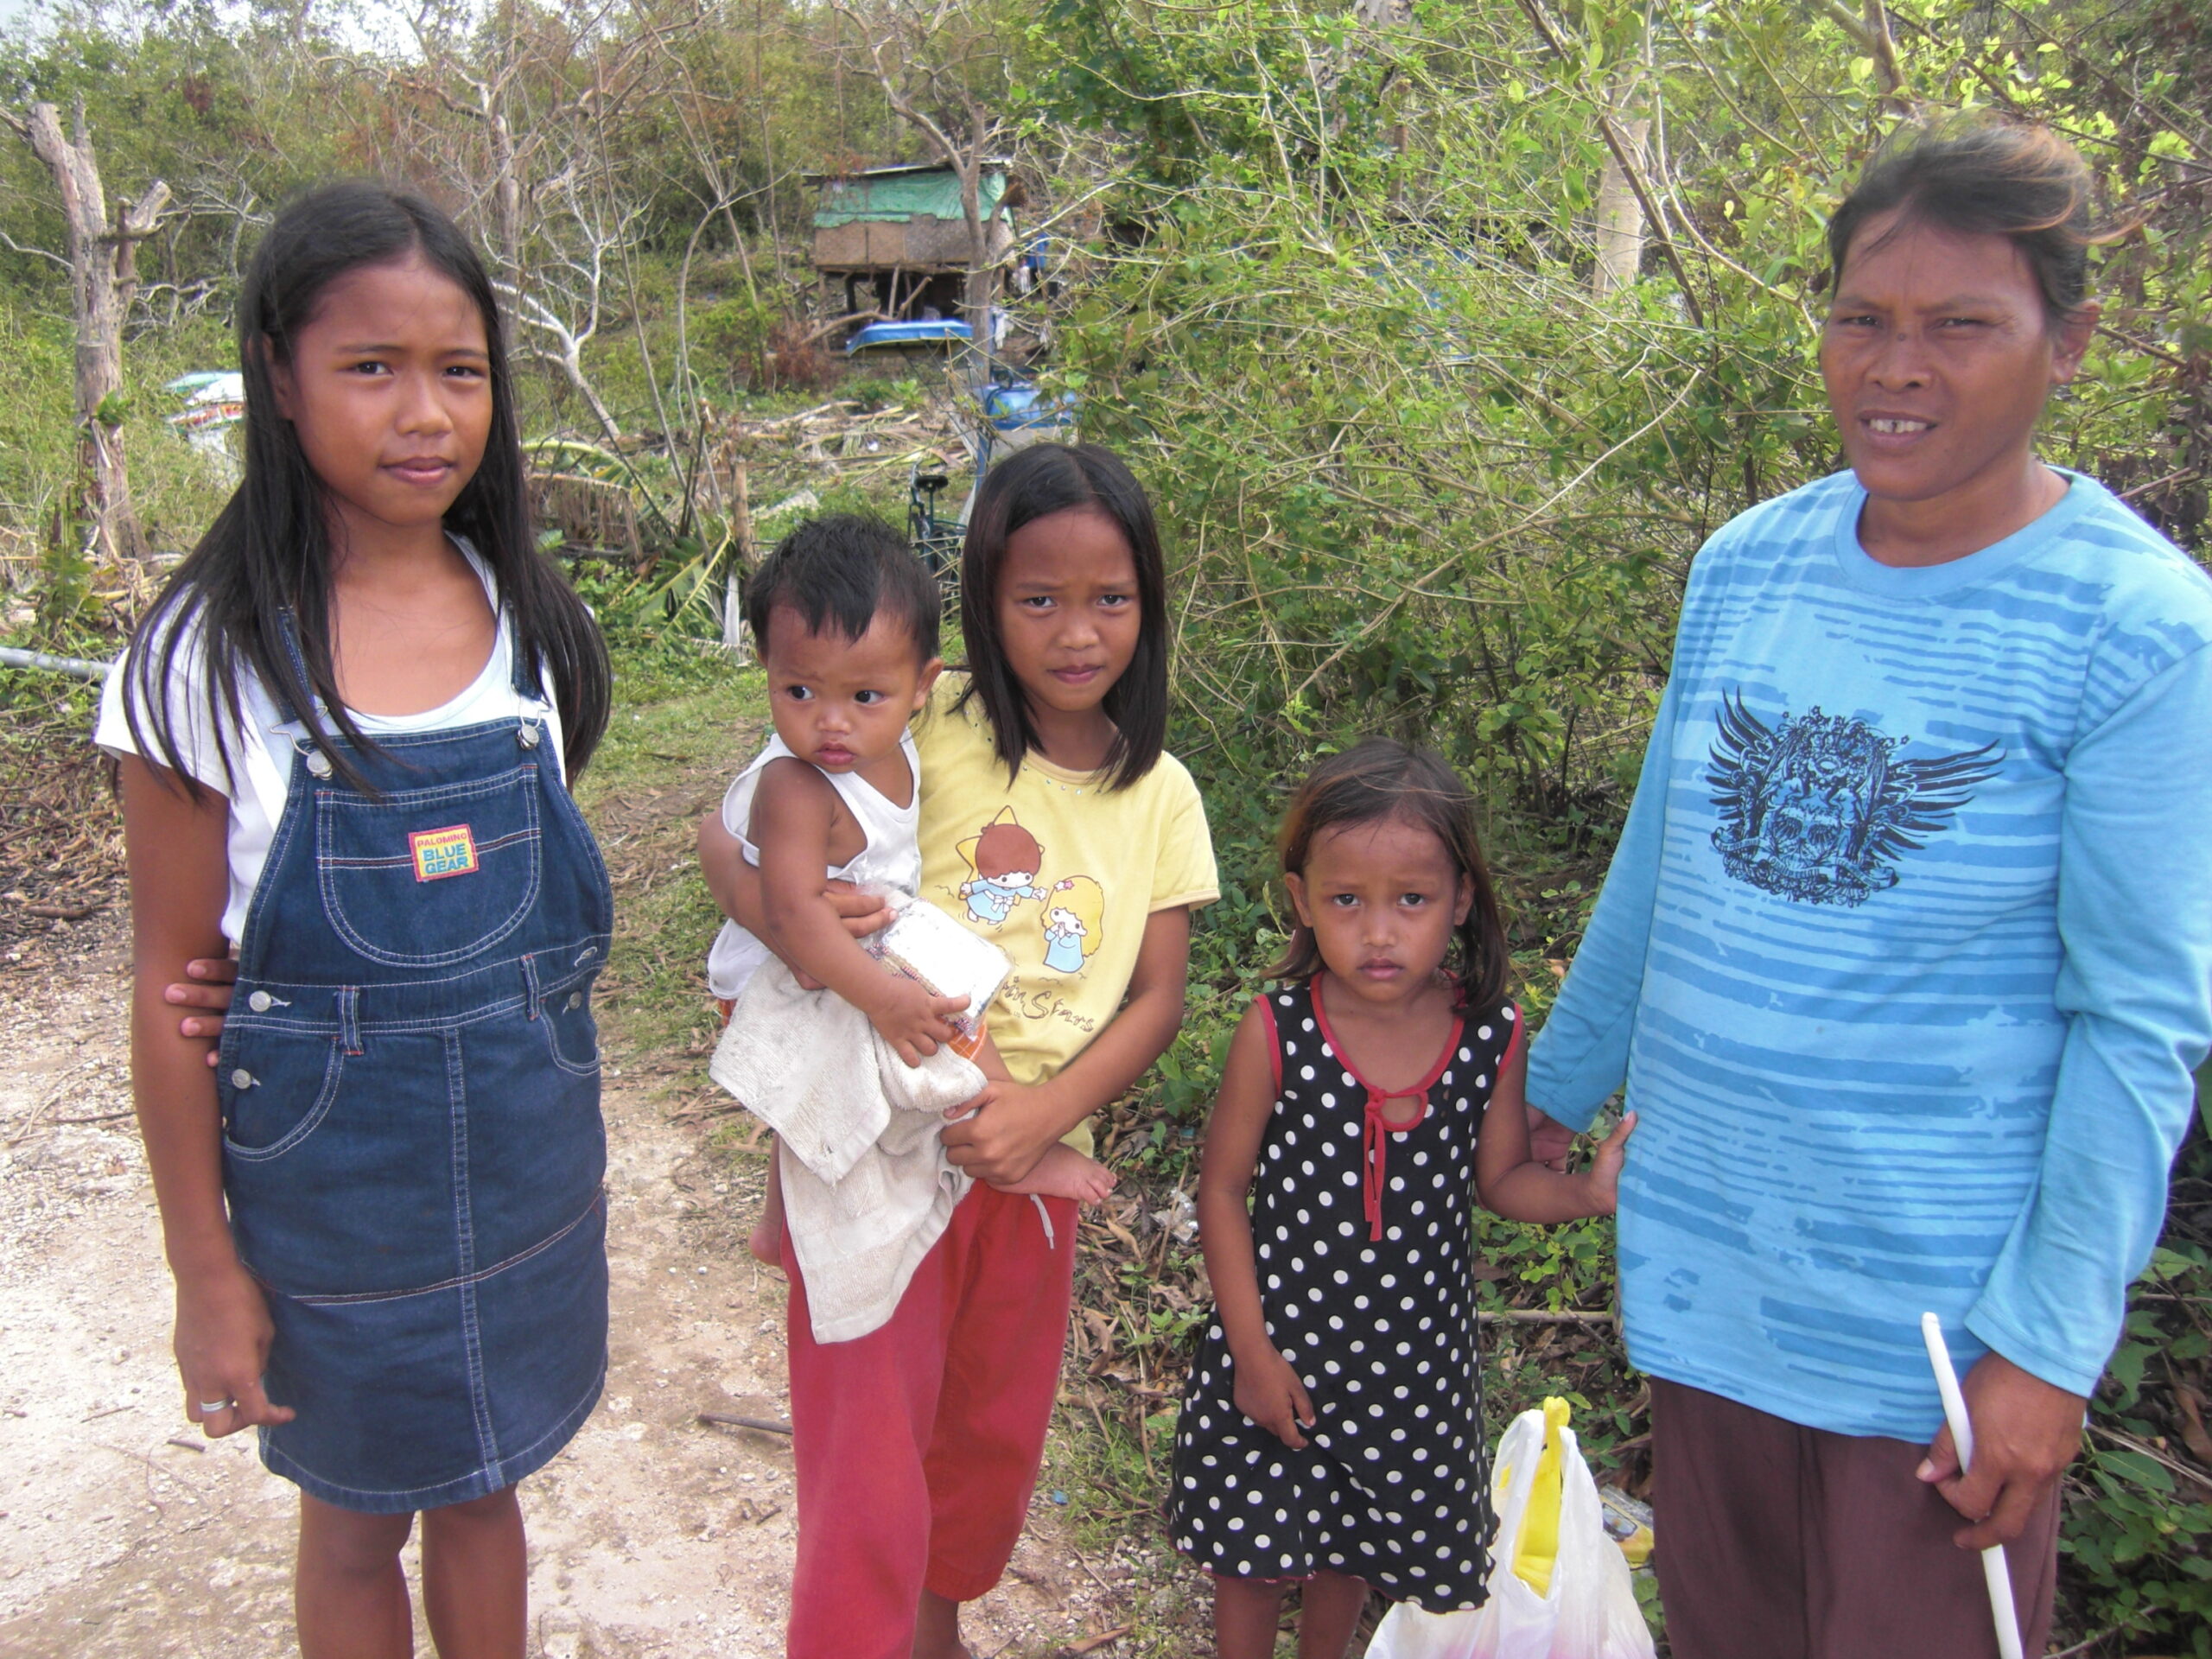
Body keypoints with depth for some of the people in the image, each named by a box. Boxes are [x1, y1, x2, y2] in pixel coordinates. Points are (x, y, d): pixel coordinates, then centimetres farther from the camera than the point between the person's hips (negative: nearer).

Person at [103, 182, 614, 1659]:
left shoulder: (524, 620, -4)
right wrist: (205, 1270, -7)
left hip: (528, 1158, 3)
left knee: (483, 1482, 22)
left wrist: (568, 1135, 5)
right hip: (333, 1186, -3)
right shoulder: (210, 660, -15)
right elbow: (173, 989, -10)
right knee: (356, 1518, 19)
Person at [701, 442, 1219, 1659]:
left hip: (1034, 1160, 4)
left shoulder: (1160, 796, -1)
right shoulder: (930, 729, -12)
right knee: (868, 1479, 1)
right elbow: (726, 830, -13)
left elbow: (1157, 998, -2)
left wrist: (1046, 1112, -17)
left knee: (995, 1442, 23)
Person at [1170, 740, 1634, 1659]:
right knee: (1253, 1548, 14)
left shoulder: (1494, 1036, -13)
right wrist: (1252, 1349, -9)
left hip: (1415, 1355, 2)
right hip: (1280, 1341, -2)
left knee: (1348, 1549, 24)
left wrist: (1587, 1191, -20)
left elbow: (1500, 1178, 1)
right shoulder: (1276, 1032, -19)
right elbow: (1223, 1189, -10)